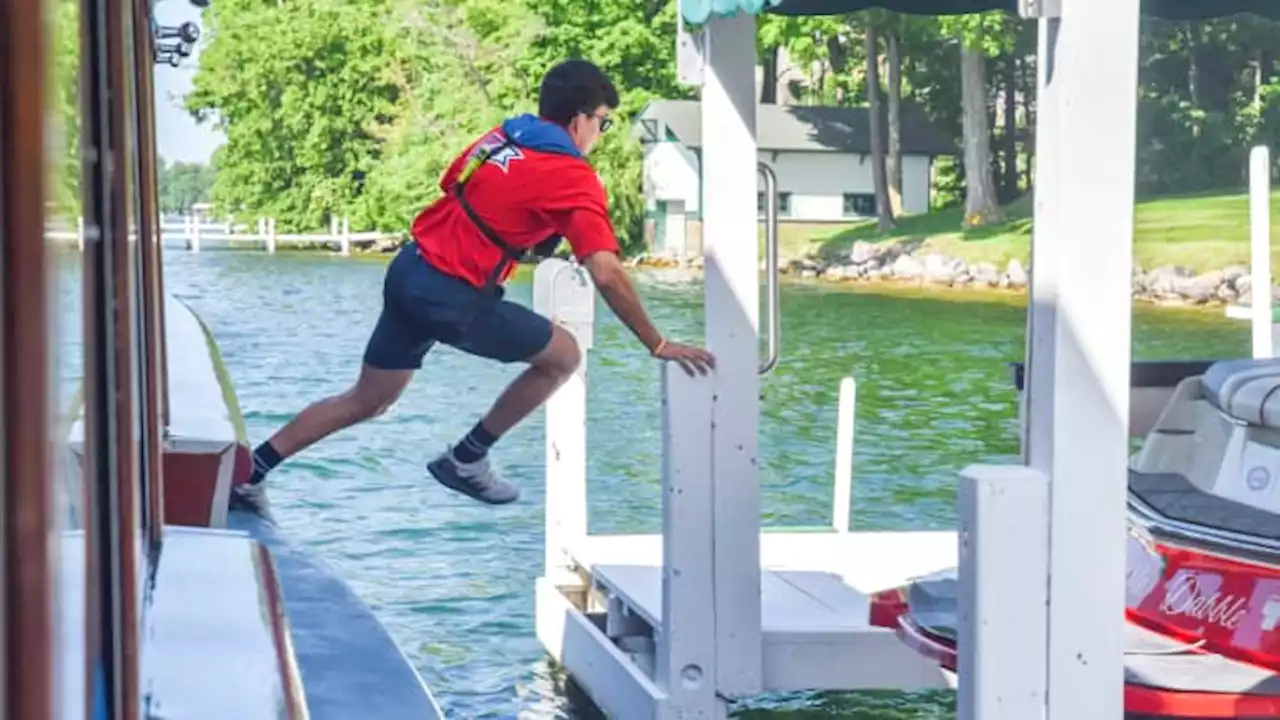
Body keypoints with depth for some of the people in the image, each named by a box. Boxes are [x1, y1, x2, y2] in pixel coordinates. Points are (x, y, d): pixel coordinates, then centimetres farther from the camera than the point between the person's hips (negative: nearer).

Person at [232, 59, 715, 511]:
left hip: (408, 272, 8)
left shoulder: (497, 139, 12)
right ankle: (466, 460, 14)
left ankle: (248, 474, 19)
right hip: (452, 298, -8)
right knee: (563, 356, 8)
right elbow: (607, 275, -15)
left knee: (366, 401, 19)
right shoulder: (575, 179, -10)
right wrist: (658, 345, -9)